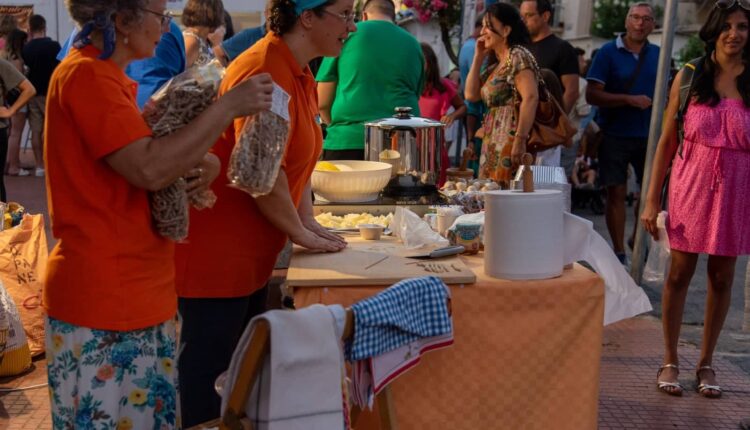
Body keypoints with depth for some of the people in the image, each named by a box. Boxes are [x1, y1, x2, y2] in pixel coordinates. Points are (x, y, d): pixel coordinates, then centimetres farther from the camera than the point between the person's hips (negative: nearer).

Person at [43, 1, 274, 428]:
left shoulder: (103, 75, 14)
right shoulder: (86, 75, -16)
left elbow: (138, 152, 20)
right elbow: (149, 168, -26)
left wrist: (197, 158, -1)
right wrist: (229, 106, -20)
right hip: (105, 299, -10)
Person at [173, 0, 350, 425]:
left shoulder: (300, 73, 9)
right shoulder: (264, 70, -22)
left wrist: (309, 221, 7)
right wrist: (302, 234, -13)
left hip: (251, 255, 10)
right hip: (216, 252, -10)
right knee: (207, 376, 2)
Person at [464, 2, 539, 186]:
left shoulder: (518, 55, -9)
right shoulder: (498, 64, 19)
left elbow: (531, 98, -20)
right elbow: (471, 94, 17)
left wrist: (520, 140, -25)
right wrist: (478, 57, 13)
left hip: (510, 144, -9)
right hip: (494, 146, 9)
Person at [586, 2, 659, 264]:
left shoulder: (658, 55, 7)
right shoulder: (608, 52, -4)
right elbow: (592, 95, -11)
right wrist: (630, 99, -19)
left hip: (648, 135, 4)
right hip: (615, 135, -3)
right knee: (616, 193, 2)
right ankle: (619, 253, 12)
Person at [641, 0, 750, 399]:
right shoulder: (689, 77, 2)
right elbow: (668, 141, 2)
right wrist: (652, 199, -2)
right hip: (691, 184, 0)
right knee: (680, 272, 4)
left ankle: (706, 362, 23)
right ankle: (670, 361, 18)